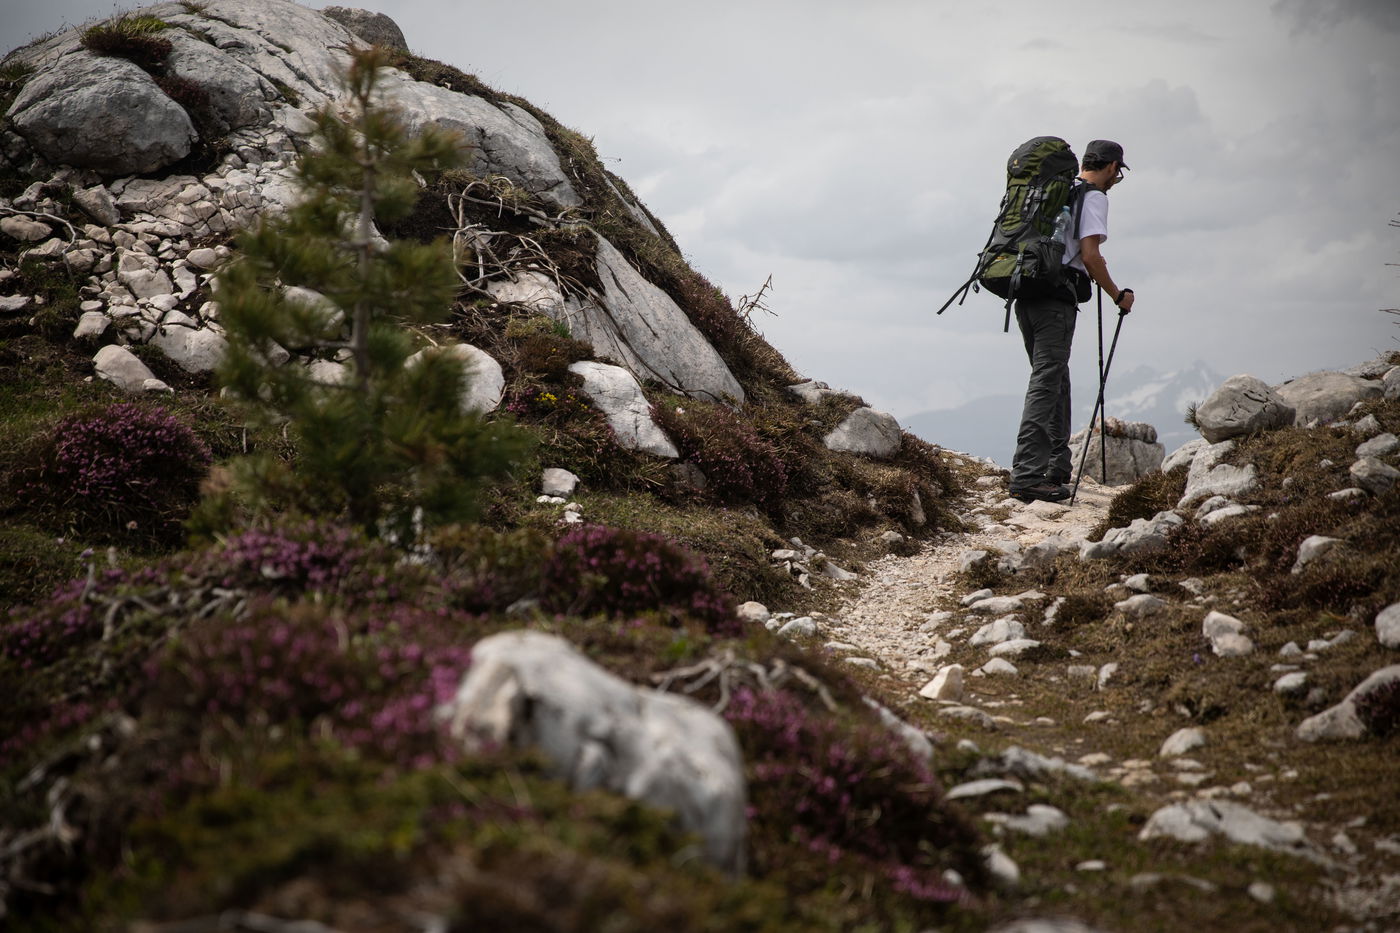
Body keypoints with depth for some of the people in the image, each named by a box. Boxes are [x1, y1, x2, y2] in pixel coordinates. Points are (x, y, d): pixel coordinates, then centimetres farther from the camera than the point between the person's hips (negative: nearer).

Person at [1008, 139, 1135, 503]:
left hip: (1026, 294, 8)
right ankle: (1026, 475, -17)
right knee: (1046, 383, -11)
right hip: (1056, 298, -8)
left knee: (1055, 380, 18)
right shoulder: (1094, 197, -3)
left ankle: (1058, 466, 25)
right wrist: (1118, 295, 0)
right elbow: (1090, 255, -12)